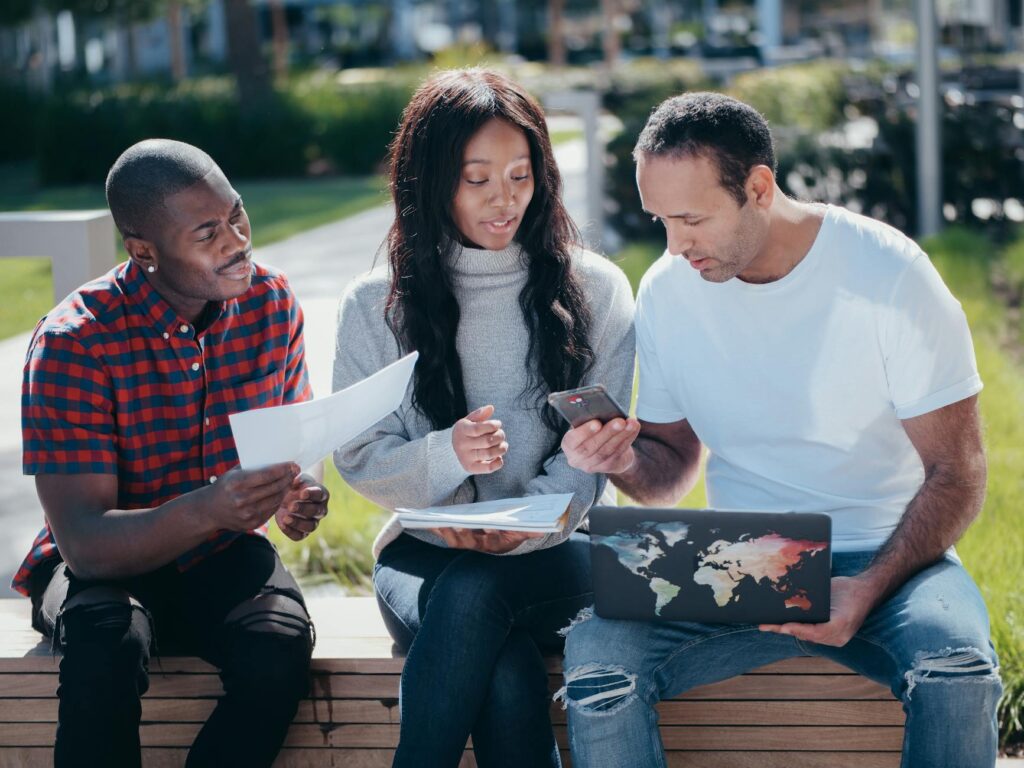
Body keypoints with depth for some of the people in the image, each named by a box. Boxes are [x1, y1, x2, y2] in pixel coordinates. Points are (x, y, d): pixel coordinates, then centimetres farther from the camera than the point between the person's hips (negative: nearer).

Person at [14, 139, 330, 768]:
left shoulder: (272, 302, -6)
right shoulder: (75, 340, -20)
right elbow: (83, 541, -24)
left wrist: (293, 495, -20)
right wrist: (206, 509, -44)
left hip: (226, 557, 3)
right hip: (105, 562, -3)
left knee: (281, 644, -29)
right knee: (106, 645, -36)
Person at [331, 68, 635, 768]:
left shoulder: (595, 289, 5)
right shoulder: (376, 304, 6)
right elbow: (360, 458, 3)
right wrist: (447, 455, -19)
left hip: (554, 552, 0)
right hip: (426, 551, 0)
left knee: (473, 594, -36)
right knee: (507, 670, -34)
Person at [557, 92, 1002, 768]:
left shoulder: (890, 273, -10)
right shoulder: (667, 290, 2)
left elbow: (958, 473, -7)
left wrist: (870, 589, -23)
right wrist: (626, 459, -12)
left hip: (886, 558, -2)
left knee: (958, 670, -34)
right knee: (595, 651, -25)